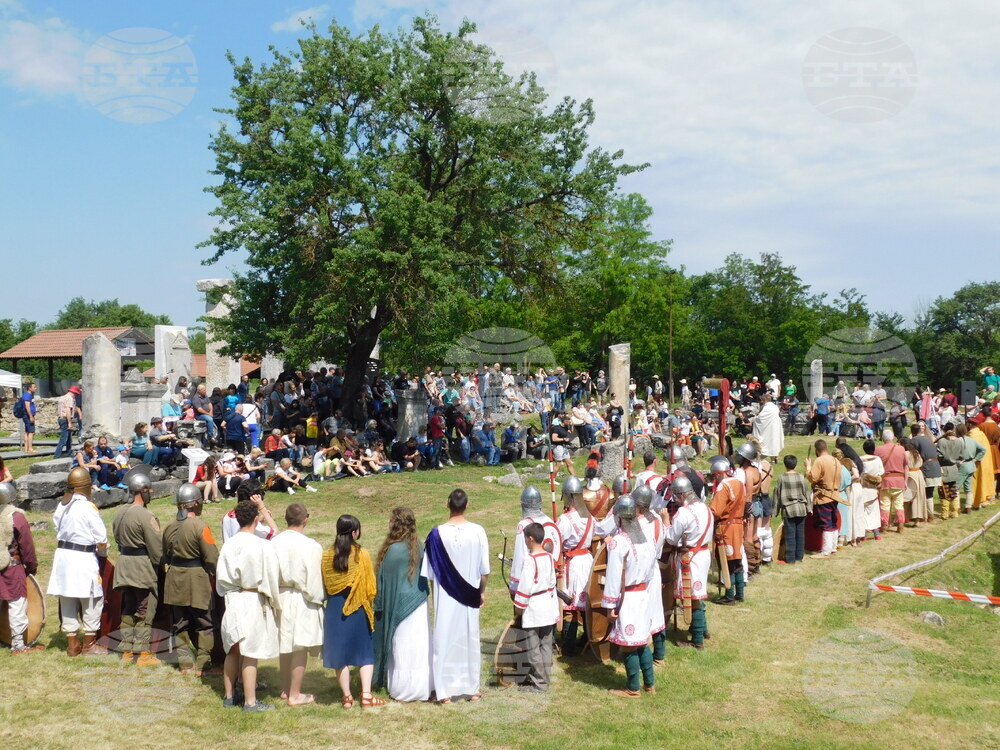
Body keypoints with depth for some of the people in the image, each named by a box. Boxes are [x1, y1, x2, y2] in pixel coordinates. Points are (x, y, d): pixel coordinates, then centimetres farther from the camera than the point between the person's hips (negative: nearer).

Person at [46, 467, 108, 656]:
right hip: (84, 557, -7)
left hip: (62, 555, 7)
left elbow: (58, 530, 10)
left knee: (67, 601, 13)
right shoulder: (87, 507, -15)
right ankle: (89, 644, 12)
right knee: (92, 601, 5)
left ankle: (72, 644, 22)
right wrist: (102, 554, 5)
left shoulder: (61, 506, 5)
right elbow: (101, 536, -12)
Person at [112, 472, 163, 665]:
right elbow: (157, 547, -17)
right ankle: (142, 654, 4)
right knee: (145, 612, 0)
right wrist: (159, 564, -3)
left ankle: (127, 651, 20)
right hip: (143, 567, -8)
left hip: (124, 564, 8)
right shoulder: (145, 515, -18)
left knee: (127, 610, 15)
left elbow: (117, 538, 16)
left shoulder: (120, 512, 8)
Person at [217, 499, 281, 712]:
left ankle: (229, 695, 28)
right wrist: (275, 604, 1)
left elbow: (220, 576, 7)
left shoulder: (228, 544, 0)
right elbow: (270, 577, -10)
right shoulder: (261, 546, -16)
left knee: (232, 651, 17)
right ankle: (250, 701, 6)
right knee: (250, 654, 0)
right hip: (253, 601, -6)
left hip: (232, 600, 6)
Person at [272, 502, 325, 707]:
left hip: (280, 598, 5)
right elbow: (315, 579, -13)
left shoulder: (274, 543, -6)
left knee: (285, 645, 18)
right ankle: (295, 695, 13)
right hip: (301, 601, -5)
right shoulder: (311, 546, -18)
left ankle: (285, 689, 32)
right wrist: (319, 598, 2)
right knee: (300, 648, 5)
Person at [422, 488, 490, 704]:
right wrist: (482, 591, 12)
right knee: (469, 640, 14)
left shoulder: (437, 534, -14)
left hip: (445, 597, -1)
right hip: (469, 596, 2)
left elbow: (429, 572, -6)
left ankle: (445, 690, 13)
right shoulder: (478, 532, -11)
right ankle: (472, 688, 24)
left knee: (445, 639, 8)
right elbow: (485, 570, -4)